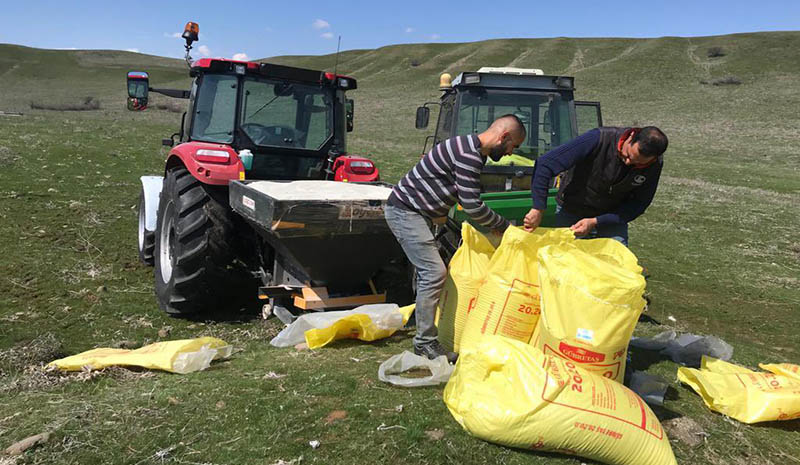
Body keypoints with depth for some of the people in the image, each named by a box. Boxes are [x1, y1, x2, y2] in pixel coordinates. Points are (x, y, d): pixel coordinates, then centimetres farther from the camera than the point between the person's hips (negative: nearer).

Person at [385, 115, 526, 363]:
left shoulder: (473, 150, 13)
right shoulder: (468, 154, -21)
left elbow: (467, 201, 20)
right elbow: (472, 206, -23)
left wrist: (492, 224, 13)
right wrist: (505, 226, -9)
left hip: (412, 211, 11)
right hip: (405, 210, -11)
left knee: (428, 270, 16)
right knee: (434, 271, -13)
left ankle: (422, 323, 28)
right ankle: (426, 342, -6)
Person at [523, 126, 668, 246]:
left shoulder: (655, 164, -19)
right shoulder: (599, 139, -30)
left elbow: (637, 205, -10)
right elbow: (545, 164, -32)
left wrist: (595, 222, -23)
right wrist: (538, 209, -35)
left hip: (612, 218, 2)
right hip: (571, 213, -2)